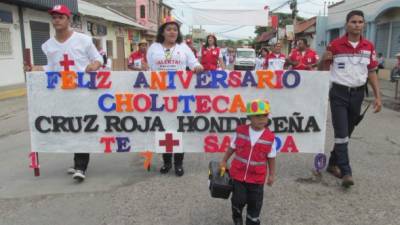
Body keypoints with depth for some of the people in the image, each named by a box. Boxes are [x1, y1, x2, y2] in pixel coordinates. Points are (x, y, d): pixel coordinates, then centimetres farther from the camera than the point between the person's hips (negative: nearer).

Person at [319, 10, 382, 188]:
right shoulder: (335, 45, -7)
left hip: (358, 94, 4)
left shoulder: (369, 47, 4)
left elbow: (372, 72, 9)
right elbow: (323, 69, 1)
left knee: (347, 132, 12)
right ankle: (346, 172, -4)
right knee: (341, 133, -8)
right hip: (339, 93, -4)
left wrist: (377, 96, 3)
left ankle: (333, 164, 27)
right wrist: (324, 59, -23)